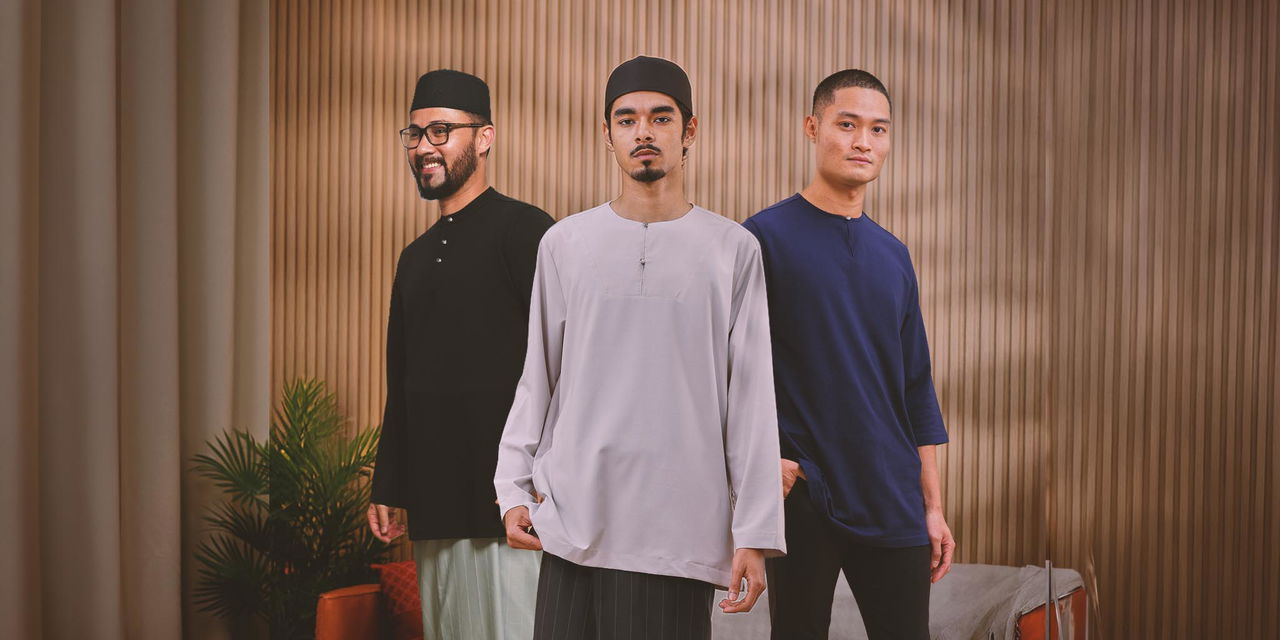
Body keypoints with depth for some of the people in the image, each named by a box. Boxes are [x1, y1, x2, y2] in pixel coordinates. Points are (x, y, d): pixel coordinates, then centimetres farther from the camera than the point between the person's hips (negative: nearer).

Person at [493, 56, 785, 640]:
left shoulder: (732, 250, 4)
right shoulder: (565, 243, 8)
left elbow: (750, 400, 2)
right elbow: (538, 378, 12)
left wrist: (756, 534, -2)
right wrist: (513, 488, 2)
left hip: (680, 532, -1)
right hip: (572, 522, 2)